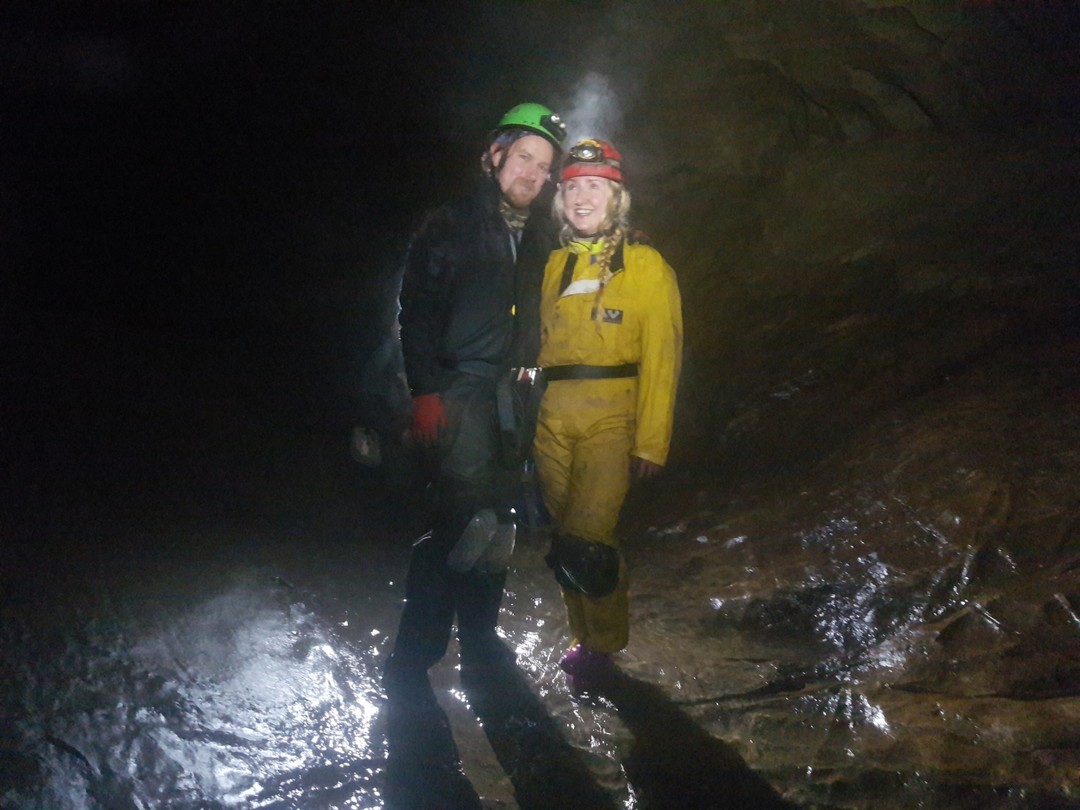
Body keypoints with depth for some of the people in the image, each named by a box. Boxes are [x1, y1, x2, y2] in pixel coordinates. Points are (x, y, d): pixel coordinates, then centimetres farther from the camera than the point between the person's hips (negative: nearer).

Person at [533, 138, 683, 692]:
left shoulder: (646, 266, 0)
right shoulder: (555, 265, 14)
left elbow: (661, 360, -5)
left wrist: (651, 440, -11)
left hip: (610, 421, -5)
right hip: (552, 422, 5)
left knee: (583, 542, -14)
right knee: (565, 539, 8)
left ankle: (604, 643, 8)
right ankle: (586, 641, 25)